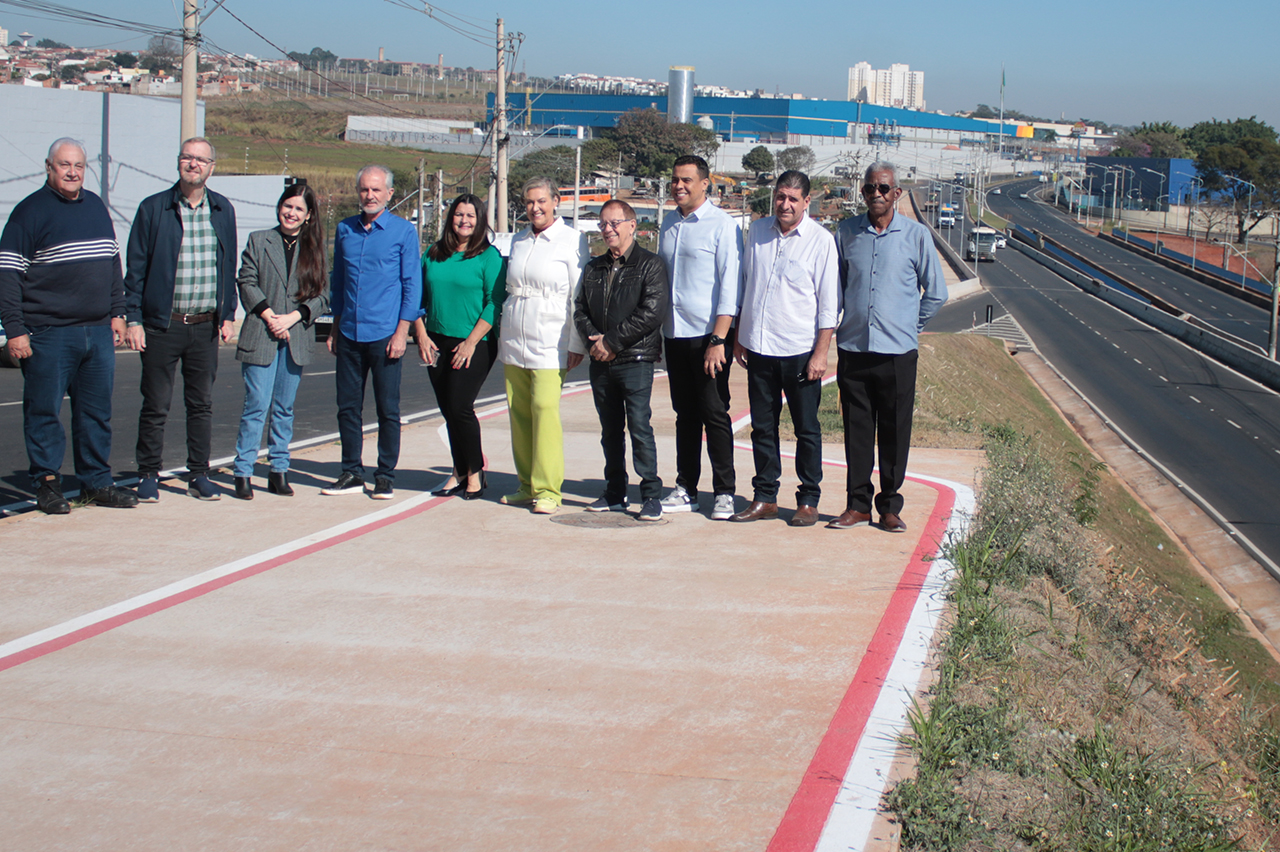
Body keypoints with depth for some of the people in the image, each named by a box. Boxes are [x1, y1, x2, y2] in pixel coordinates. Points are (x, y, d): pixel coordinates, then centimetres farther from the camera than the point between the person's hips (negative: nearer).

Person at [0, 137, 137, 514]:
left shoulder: (96, 207, 14)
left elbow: (113, 264, 23)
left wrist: (117, 312, 16)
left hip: (98, 331, 5)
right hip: (48, 334, -5)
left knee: (97, 411, 10)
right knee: (44, 412, 2)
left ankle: (96, 482, 20)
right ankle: (47, 484, 12)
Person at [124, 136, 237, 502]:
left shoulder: (222, 210, 8)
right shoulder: (154, 209, -1)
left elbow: (229, 266, 14)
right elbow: (135, 269, -1)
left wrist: (228, 315, 9)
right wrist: (134, 320, -6)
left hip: (205, 326, 3)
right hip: (161, 325, -3)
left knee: (202, 404, 9)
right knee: (155, 406, 2)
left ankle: (199, 475, 18)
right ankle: (148, 476, 13)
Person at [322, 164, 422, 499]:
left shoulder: (403, 232, -2)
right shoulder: (345, 229, 10)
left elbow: (412, 286, -2)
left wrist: (401, 332, -10)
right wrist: (335, 328, 16)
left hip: (384, 334, -4)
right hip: (349, 334, 4)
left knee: (388, 409, 1)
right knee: (348, 407, 7)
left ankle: (385, 476, 10)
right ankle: (352, 473, 17)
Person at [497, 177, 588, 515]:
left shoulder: (572, 241, -1)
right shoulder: (518, 241, 16)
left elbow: (580, 297, -3)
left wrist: (577, 345, -7)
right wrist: (502, 335, 20)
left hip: (550, 343, -6)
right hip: (513, 343, 6)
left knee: (545, 408, -14)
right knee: (519, 412, 3)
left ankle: (547, 490, -9)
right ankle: (527, 486, 12)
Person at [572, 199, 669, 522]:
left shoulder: (650, 265, -3)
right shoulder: (594, 268, 17)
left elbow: (652, 311, -13)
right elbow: (580, 310, 14)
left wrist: (613, 341, -13)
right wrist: (594, 338, -6)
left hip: (635, 360, -6)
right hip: (601, 362, 6)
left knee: (640, 426, -9)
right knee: (610, 430, 11)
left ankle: (651, 495, -3)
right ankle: (615, 493, 19)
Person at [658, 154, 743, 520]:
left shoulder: (721, 225, -6)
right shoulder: (669, 223, 13)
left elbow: (730, 286, -10)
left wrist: (718, 339, -17)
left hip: (708, 335, -6)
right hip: (674, 334, 6)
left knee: (714, 413, -3)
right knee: (685, 414, 10)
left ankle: (724, 492, 4)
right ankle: (686, 490, 17)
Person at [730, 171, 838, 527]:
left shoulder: (821, 240, -5)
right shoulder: (757, 231, 8)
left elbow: (829, 304, -5)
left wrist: (820, 353, -10)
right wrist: (739, 338, 13)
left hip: (800, 350, -4)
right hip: (759, 348, 4)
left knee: (806, 428, 4)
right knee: (762, 426, 10)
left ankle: (808, 500, 14)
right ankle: (764, 497, 19)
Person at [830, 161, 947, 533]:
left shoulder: (916, 235, 1)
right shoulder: (847, 232, 6)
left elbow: (936, 293, 9)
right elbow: (834, 286, 18)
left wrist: (910, 327, 9)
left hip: (897, 352, -1)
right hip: (853, 349, 2)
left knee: (895, 432, 3)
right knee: (856, 430, 6)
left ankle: (890, 506, 14)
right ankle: (858, 504, 16)